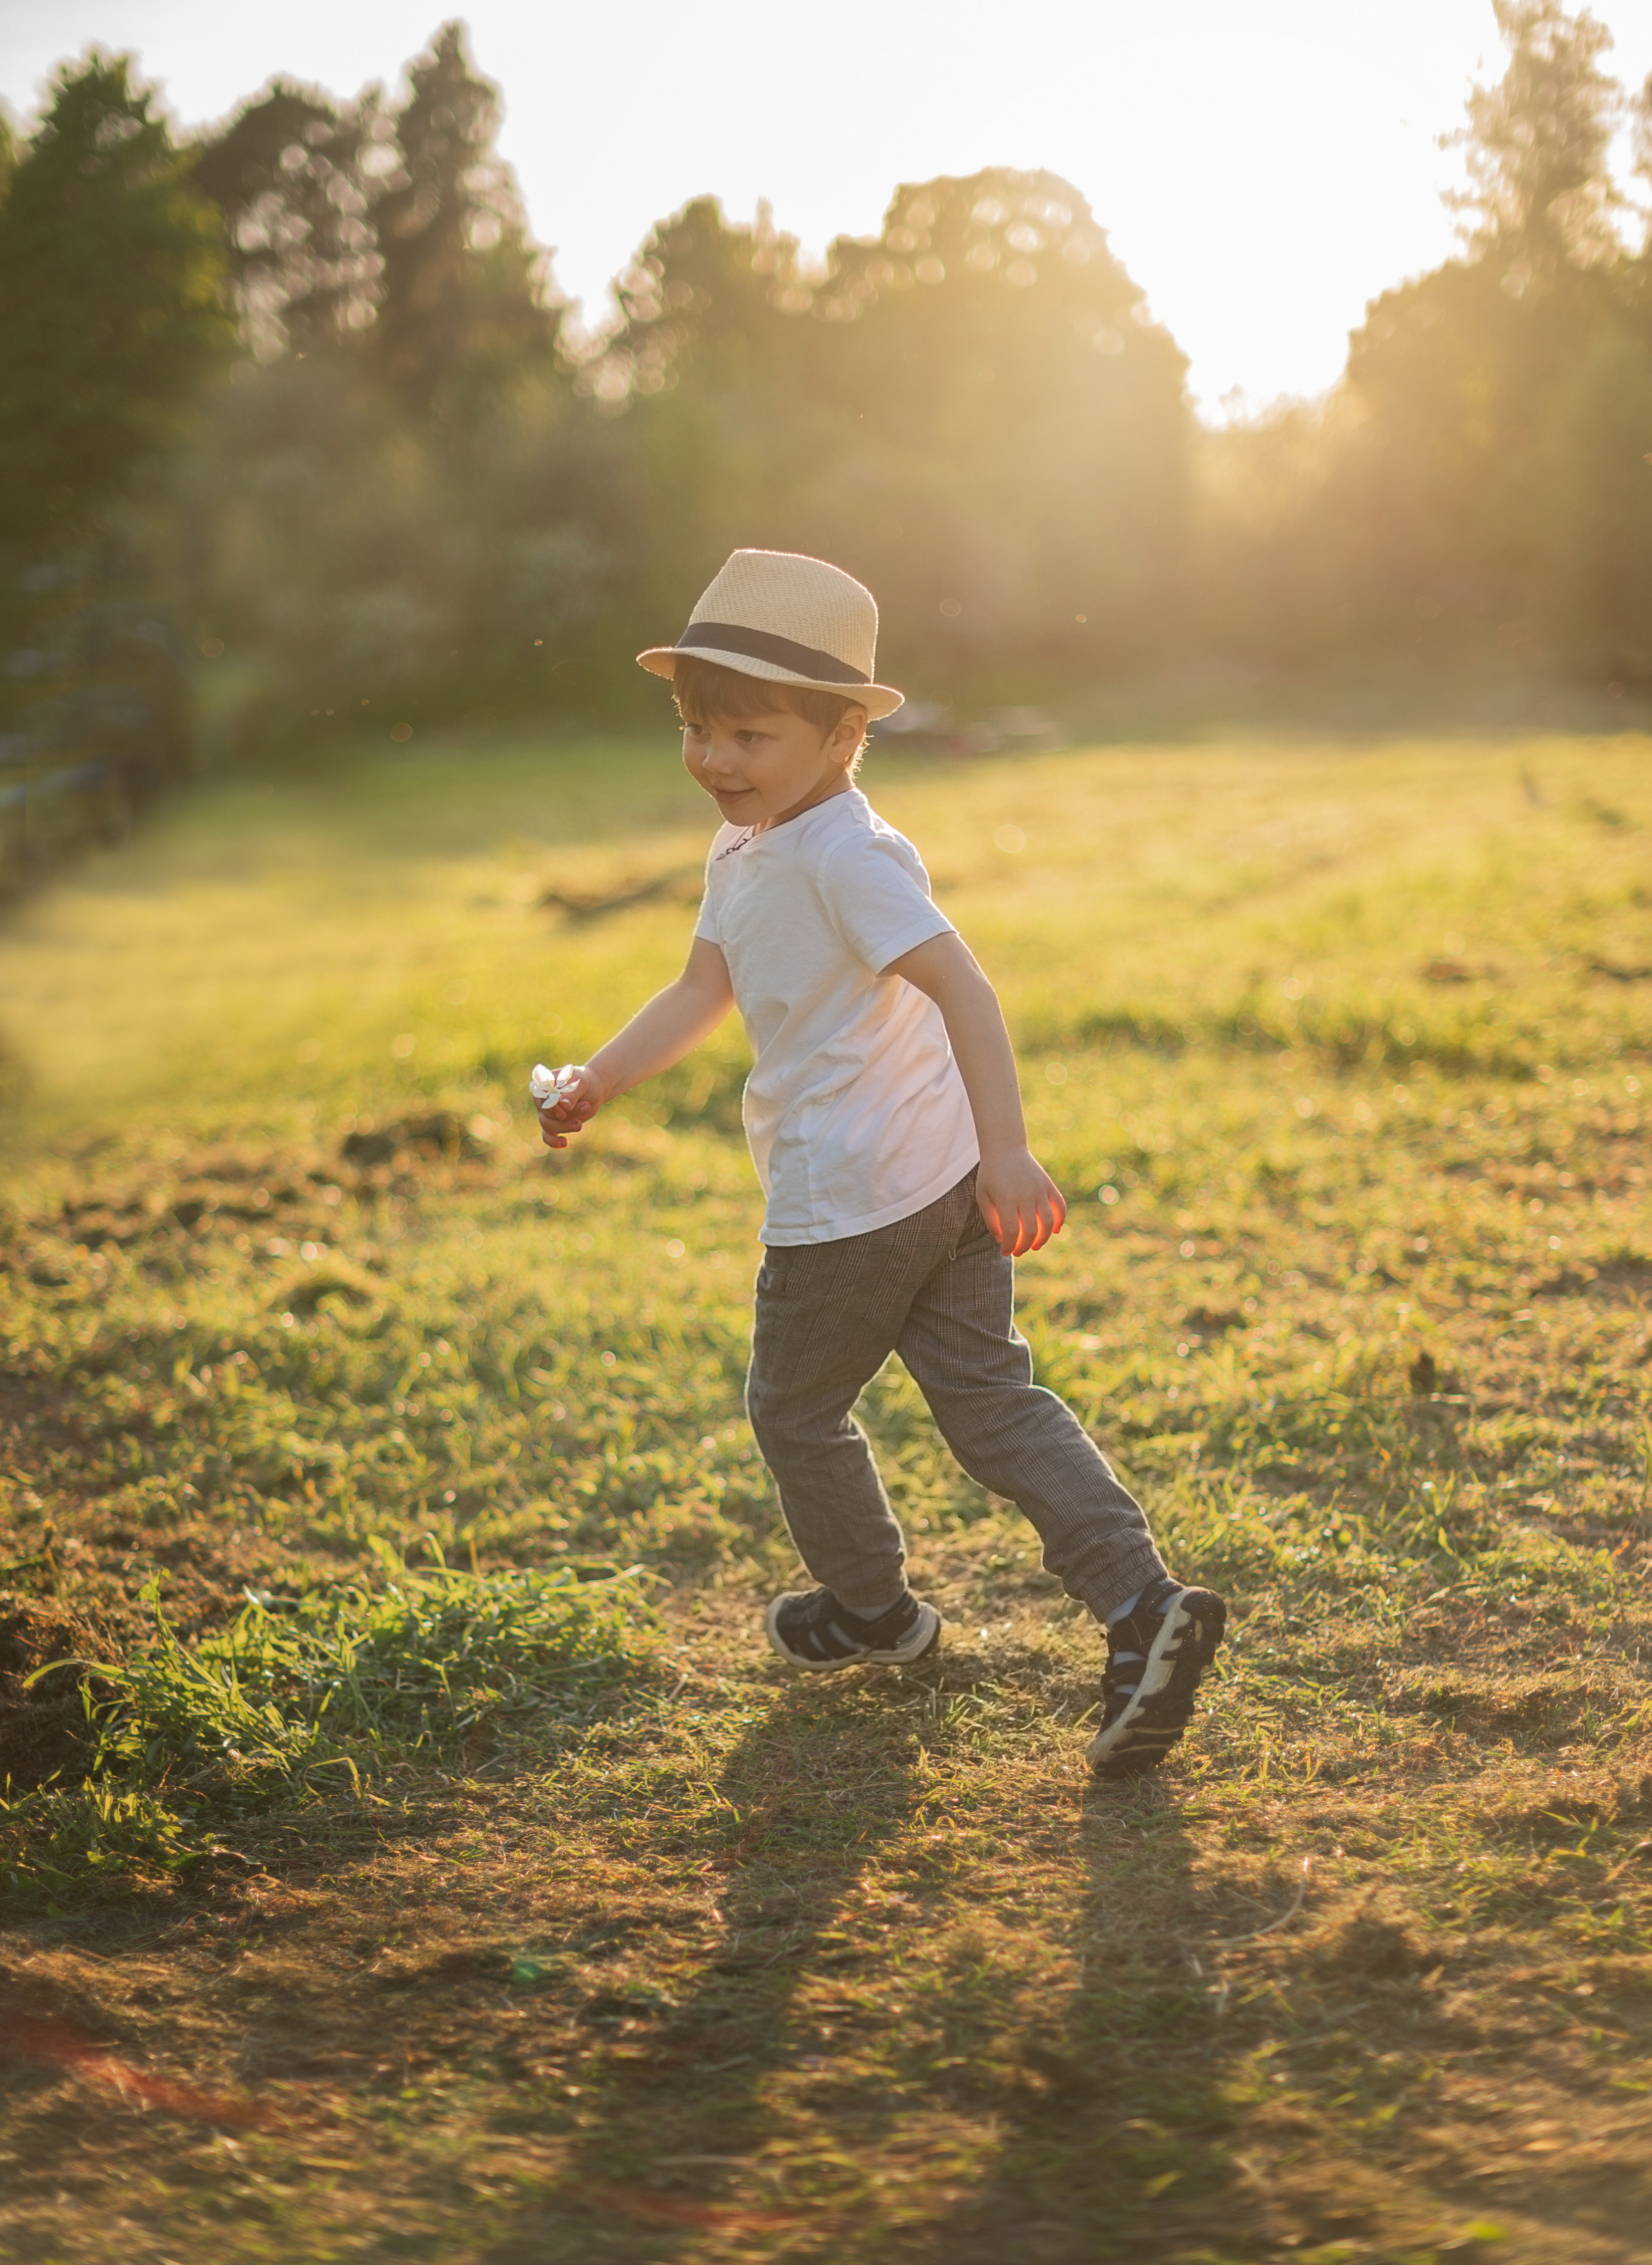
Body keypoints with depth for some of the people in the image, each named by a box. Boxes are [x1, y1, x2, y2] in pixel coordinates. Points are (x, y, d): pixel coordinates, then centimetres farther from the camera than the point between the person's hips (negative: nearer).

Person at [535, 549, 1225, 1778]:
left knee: (795, 1407, 13)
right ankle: (1141, 1600, 0)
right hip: (940, 1183, 10)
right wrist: (597, 1081, 2)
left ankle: (870, 1609, 33)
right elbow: (702, 993, 13)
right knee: (990, 1398, 9)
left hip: (849, 1201, -10)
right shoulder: (742, 856, 11)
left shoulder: (845, 857, -20)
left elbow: (961, 984, -28)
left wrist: (1008, 1151, -33)